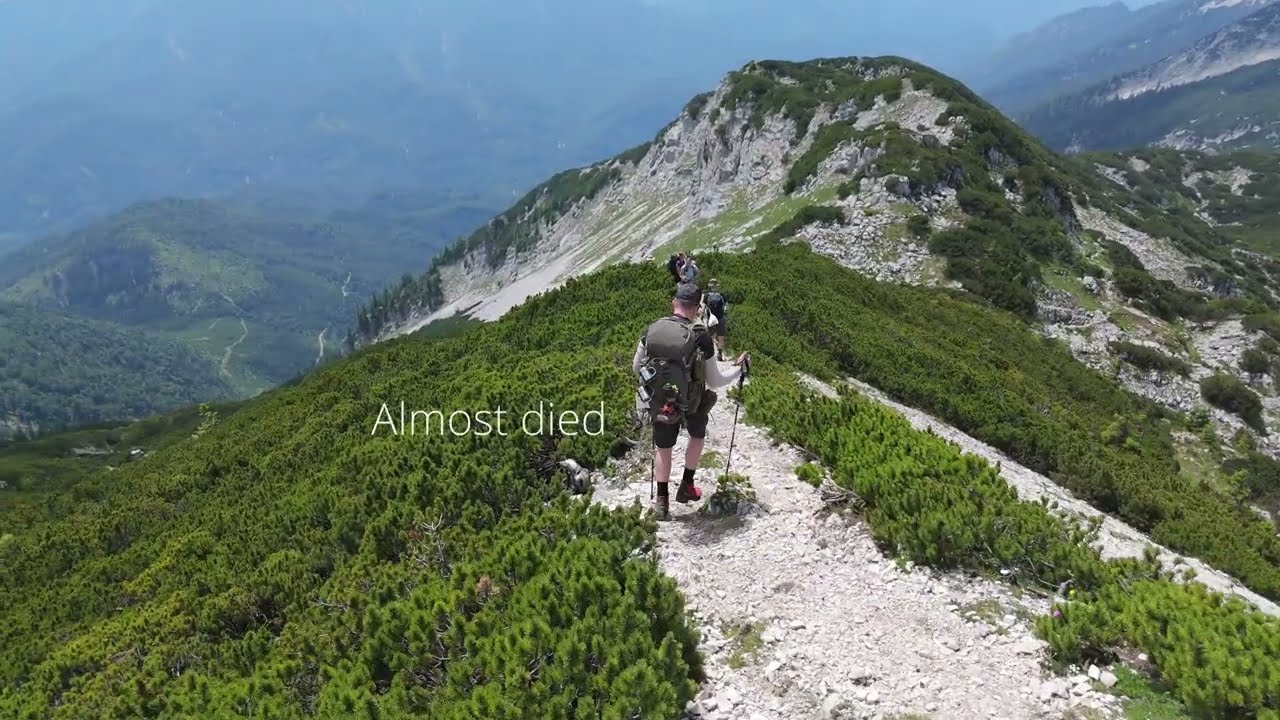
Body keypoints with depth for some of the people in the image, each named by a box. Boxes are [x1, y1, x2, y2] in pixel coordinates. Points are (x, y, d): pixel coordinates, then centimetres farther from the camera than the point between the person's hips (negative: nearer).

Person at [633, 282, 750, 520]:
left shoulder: (652, 329, -12)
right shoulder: (701, 338, -21)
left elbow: (636, 367, 2)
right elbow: (715, 382, -11)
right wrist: (739, 369, 5)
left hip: (659, 403, 2)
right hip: (691, 405, -2)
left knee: (663, 449, 21)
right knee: (697, 436, 29)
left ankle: (662, 502, 29)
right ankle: (686, 487, 36)